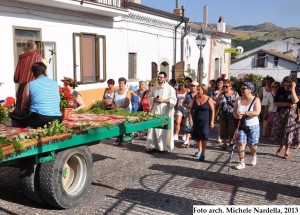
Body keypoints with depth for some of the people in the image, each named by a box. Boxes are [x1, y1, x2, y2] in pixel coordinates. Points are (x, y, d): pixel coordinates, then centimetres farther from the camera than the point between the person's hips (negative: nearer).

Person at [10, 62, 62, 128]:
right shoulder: (55, 84, 14)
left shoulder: (30, 85, 5)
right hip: (57, 120, 5)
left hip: (39, 119, -5)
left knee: (14, 113, 17)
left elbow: (24, 106, 17)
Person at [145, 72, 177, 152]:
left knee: (163, 129, -3)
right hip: (155, 111, 4)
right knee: (153, 128, 0)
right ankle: (152, 146, 5)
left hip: (165, 112, -4)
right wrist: (153, 99, -5)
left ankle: (163, 146, 6)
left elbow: (174, 100, -6)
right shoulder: (154, 87, 12)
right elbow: (150, 97, 17)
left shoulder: (170, 88, -2)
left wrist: (163, 100, -16)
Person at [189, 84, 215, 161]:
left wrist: (212, 121, -9)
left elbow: (212, 111, -5)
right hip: (196, 120, 4)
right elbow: (191, 109, 9)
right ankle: (199, 150, 33)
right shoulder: (195, 98, 4)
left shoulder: (209, 99, -7)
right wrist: (190, 118, 0)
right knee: (197, 137, 14)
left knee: (204, 137, -8)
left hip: (205, 121, -4)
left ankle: (203, 153, 1)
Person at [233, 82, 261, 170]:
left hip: (253, 125, -3)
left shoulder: (256, 100, -7)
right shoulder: (239, 100, 6)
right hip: (242, 125, 3)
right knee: (240, 143, -5)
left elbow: (257, 112, -20)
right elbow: (234, 111, 7)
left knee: (252, 144, 5)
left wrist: (244, 113, -26)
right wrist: (237, 116, -16)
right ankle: (242, 162, 5)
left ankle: (254, 156, 38)